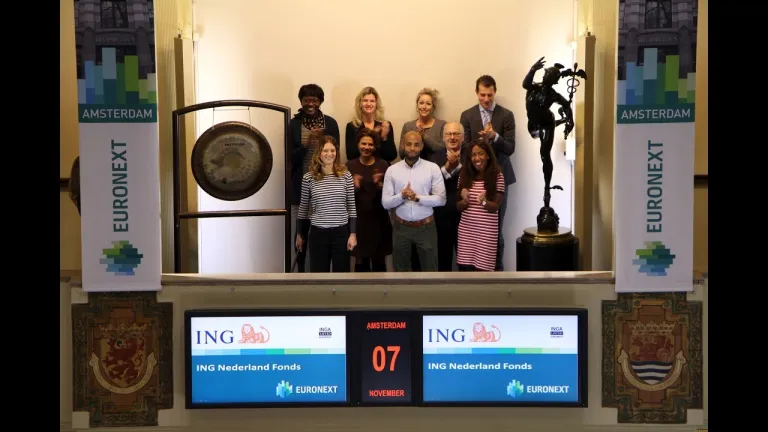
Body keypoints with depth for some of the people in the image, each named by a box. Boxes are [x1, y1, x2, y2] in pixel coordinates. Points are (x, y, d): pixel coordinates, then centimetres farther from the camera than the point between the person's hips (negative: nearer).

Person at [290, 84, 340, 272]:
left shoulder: (330, 123, 2)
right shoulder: (293, 124, 0)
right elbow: (292, 158, -5)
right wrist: (307, 142, -19)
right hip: (301, 185, 0)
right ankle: (301, 271, 14)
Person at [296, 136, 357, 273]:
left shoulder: (345, 175, -2)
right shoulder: (308, 178, -3)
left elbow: (351, 206, 2)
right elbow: (303, 207, 6)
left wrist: (353, 233, -2)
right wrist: (300, 234, 10)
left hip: (341, 232, 0)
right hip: (318, 233, 0)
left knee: (341, 273, 9)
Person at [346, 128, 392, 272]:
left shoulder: (383, 165, 0)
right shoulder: (350, 165, 2)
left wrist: (380, 185, -20)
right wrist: (354, 187, -18)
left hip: (378, 219, 0)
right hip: (358, 219, 0)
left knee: (379, 261, 5)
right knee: (361, 262, 3)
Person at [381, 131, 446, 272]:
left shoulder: (433, 168, -4)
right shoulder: (392, 170, -1)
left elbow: (441, 199, -9)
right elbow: (385, 203, -3)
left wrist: (418, 197, -22)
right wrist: (401, 196, -22)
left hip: (426, 226, -1)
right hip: (401, 227, 1)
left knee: (430, 268, 8)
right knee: (401, 269, 14)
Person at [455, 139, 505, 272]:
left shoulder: (497, 176, -5)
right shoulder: (464, 175, 5)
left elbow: (495, 206, -6)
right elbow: (458, 207, 7)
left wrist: (484, 202, -27)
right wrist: (465, 201, -16)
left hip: (486, 231, -3)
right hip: (466, 229, 3)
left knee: (482, 268, -2)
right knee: (464, 268, 4)